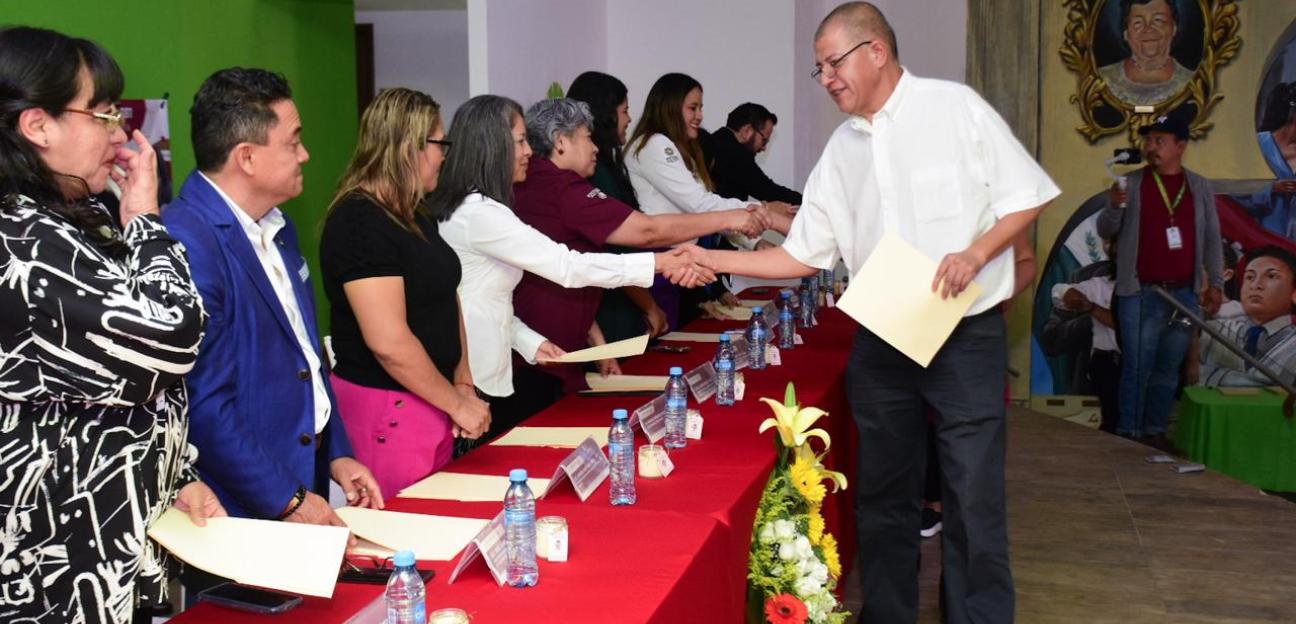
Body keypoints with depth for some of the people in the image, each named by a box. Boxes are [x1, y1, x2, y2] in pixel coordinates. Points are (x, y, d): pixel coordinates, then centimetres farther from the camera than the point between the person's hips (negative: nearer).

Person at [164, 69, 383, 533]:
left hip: (306, 483, 8)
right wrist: (288, 501, -17)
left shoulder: (279, 228, 9)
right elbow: (202, 404, -23)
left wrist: (337, 454, 11)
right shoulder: (187, 242, -21)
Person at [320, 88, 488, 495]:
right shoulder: (359, 223, -17)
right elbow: (389, 343, -22)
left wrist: (463, 383, 5)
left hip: (429, 401, 9)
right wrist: (458, 403, -13)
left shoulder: (415, 216, 12)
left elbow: (446, 300, 17)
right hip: (387, 410, -9)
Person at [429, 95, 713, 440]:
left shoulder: (470, 207, 12)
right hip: (473, 385, -9)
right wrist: (659, 263, -17)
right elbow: (567, 266, -21)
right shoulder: (480, 214, -20)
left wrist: (530, 342, 4)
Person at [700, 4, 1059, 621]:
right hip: (879, 342, 5)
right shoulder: (841, 150, 8)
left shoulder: (955, 107, -5)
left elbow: (1027, 197, -3)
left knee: (973, 498, -1)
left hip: (965, 334, -5)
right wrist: (714, 259, 0)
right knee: (882, 497, 13)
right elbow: (805, 253, 9)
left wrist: (976, 253, -18)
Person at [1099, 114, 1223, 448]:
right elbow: (1106, 232, 0)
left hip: (1184, 294, 3)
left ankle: (1155, 433, 19)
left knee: (1168, 370, 9)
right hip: (1140, 295, -3)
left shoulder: (1200, 187, 10)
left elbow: (1212, 239, 13)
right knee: (1137, 369, -2)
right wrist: (1114, 206, -19)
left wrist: (1215, 283, 6)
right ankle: (1128, 435, 5)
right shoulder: (1130, 182, 1)